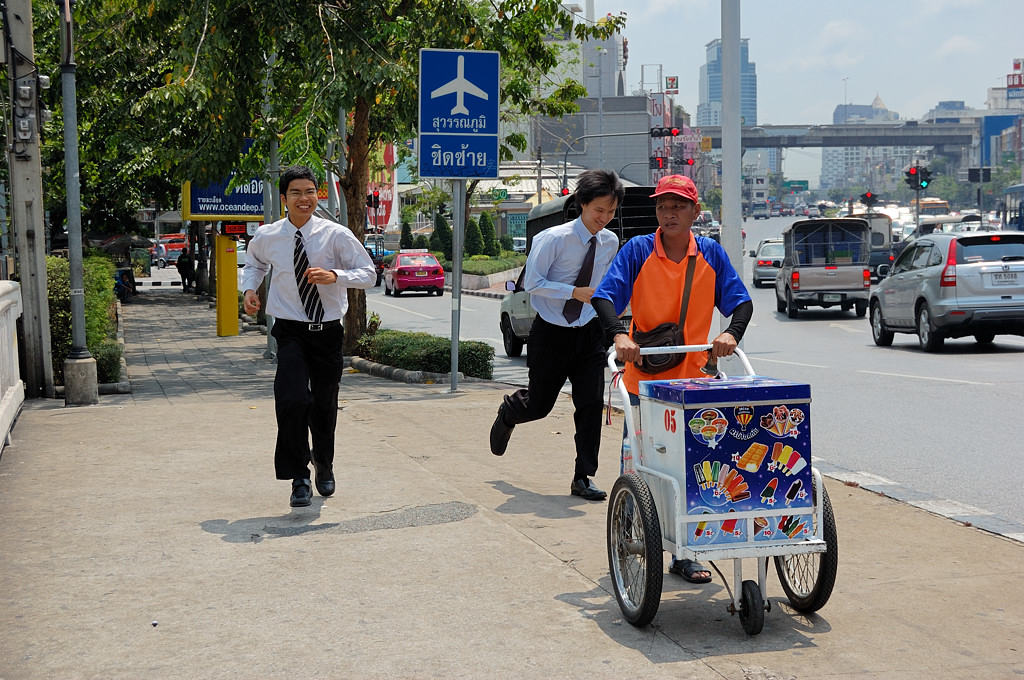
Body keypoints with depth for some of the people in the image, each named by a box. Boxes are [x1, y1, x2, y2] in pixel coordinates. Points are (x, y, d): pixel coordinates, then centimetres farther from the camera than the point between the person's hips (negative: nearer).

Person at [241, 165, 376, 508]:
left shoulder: (336, 235, -8)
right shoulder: (267, 237, -1)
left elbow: (368, 273, -4)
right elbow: (253, 262, 22)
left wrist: (334, 276, -22)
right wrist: (250, 288, 3)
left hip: (329, 332, 1)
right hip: (291, 332, 0)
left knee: (325, 406, 14)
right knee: (292, 401, -21)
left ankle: (324, 466, 43)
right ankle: (298, 478, -5)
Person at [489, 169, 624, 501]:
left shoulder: (610, 242, 2)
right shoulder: (554, 239, -16)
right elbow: (533, 283, -16)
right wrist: (576, 292, -23)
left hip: (589, 333, 4)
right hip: (551, 333, -4)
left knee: (591, 404, -6)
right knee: (539, 404, 8)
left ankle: (583, 478, 4)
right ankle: (507, 413, 45)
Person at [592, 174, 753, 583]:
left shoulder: (711, 254, 5)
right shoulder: (637, 251, -2)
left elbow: (740, 301, 3)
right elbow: (606, 296, -11)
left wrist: (732, 333, -18)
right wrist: (618, 335, -29)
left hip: (694, 378, 2)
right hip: (644, 377, -1)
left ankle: (683, 554, 12)